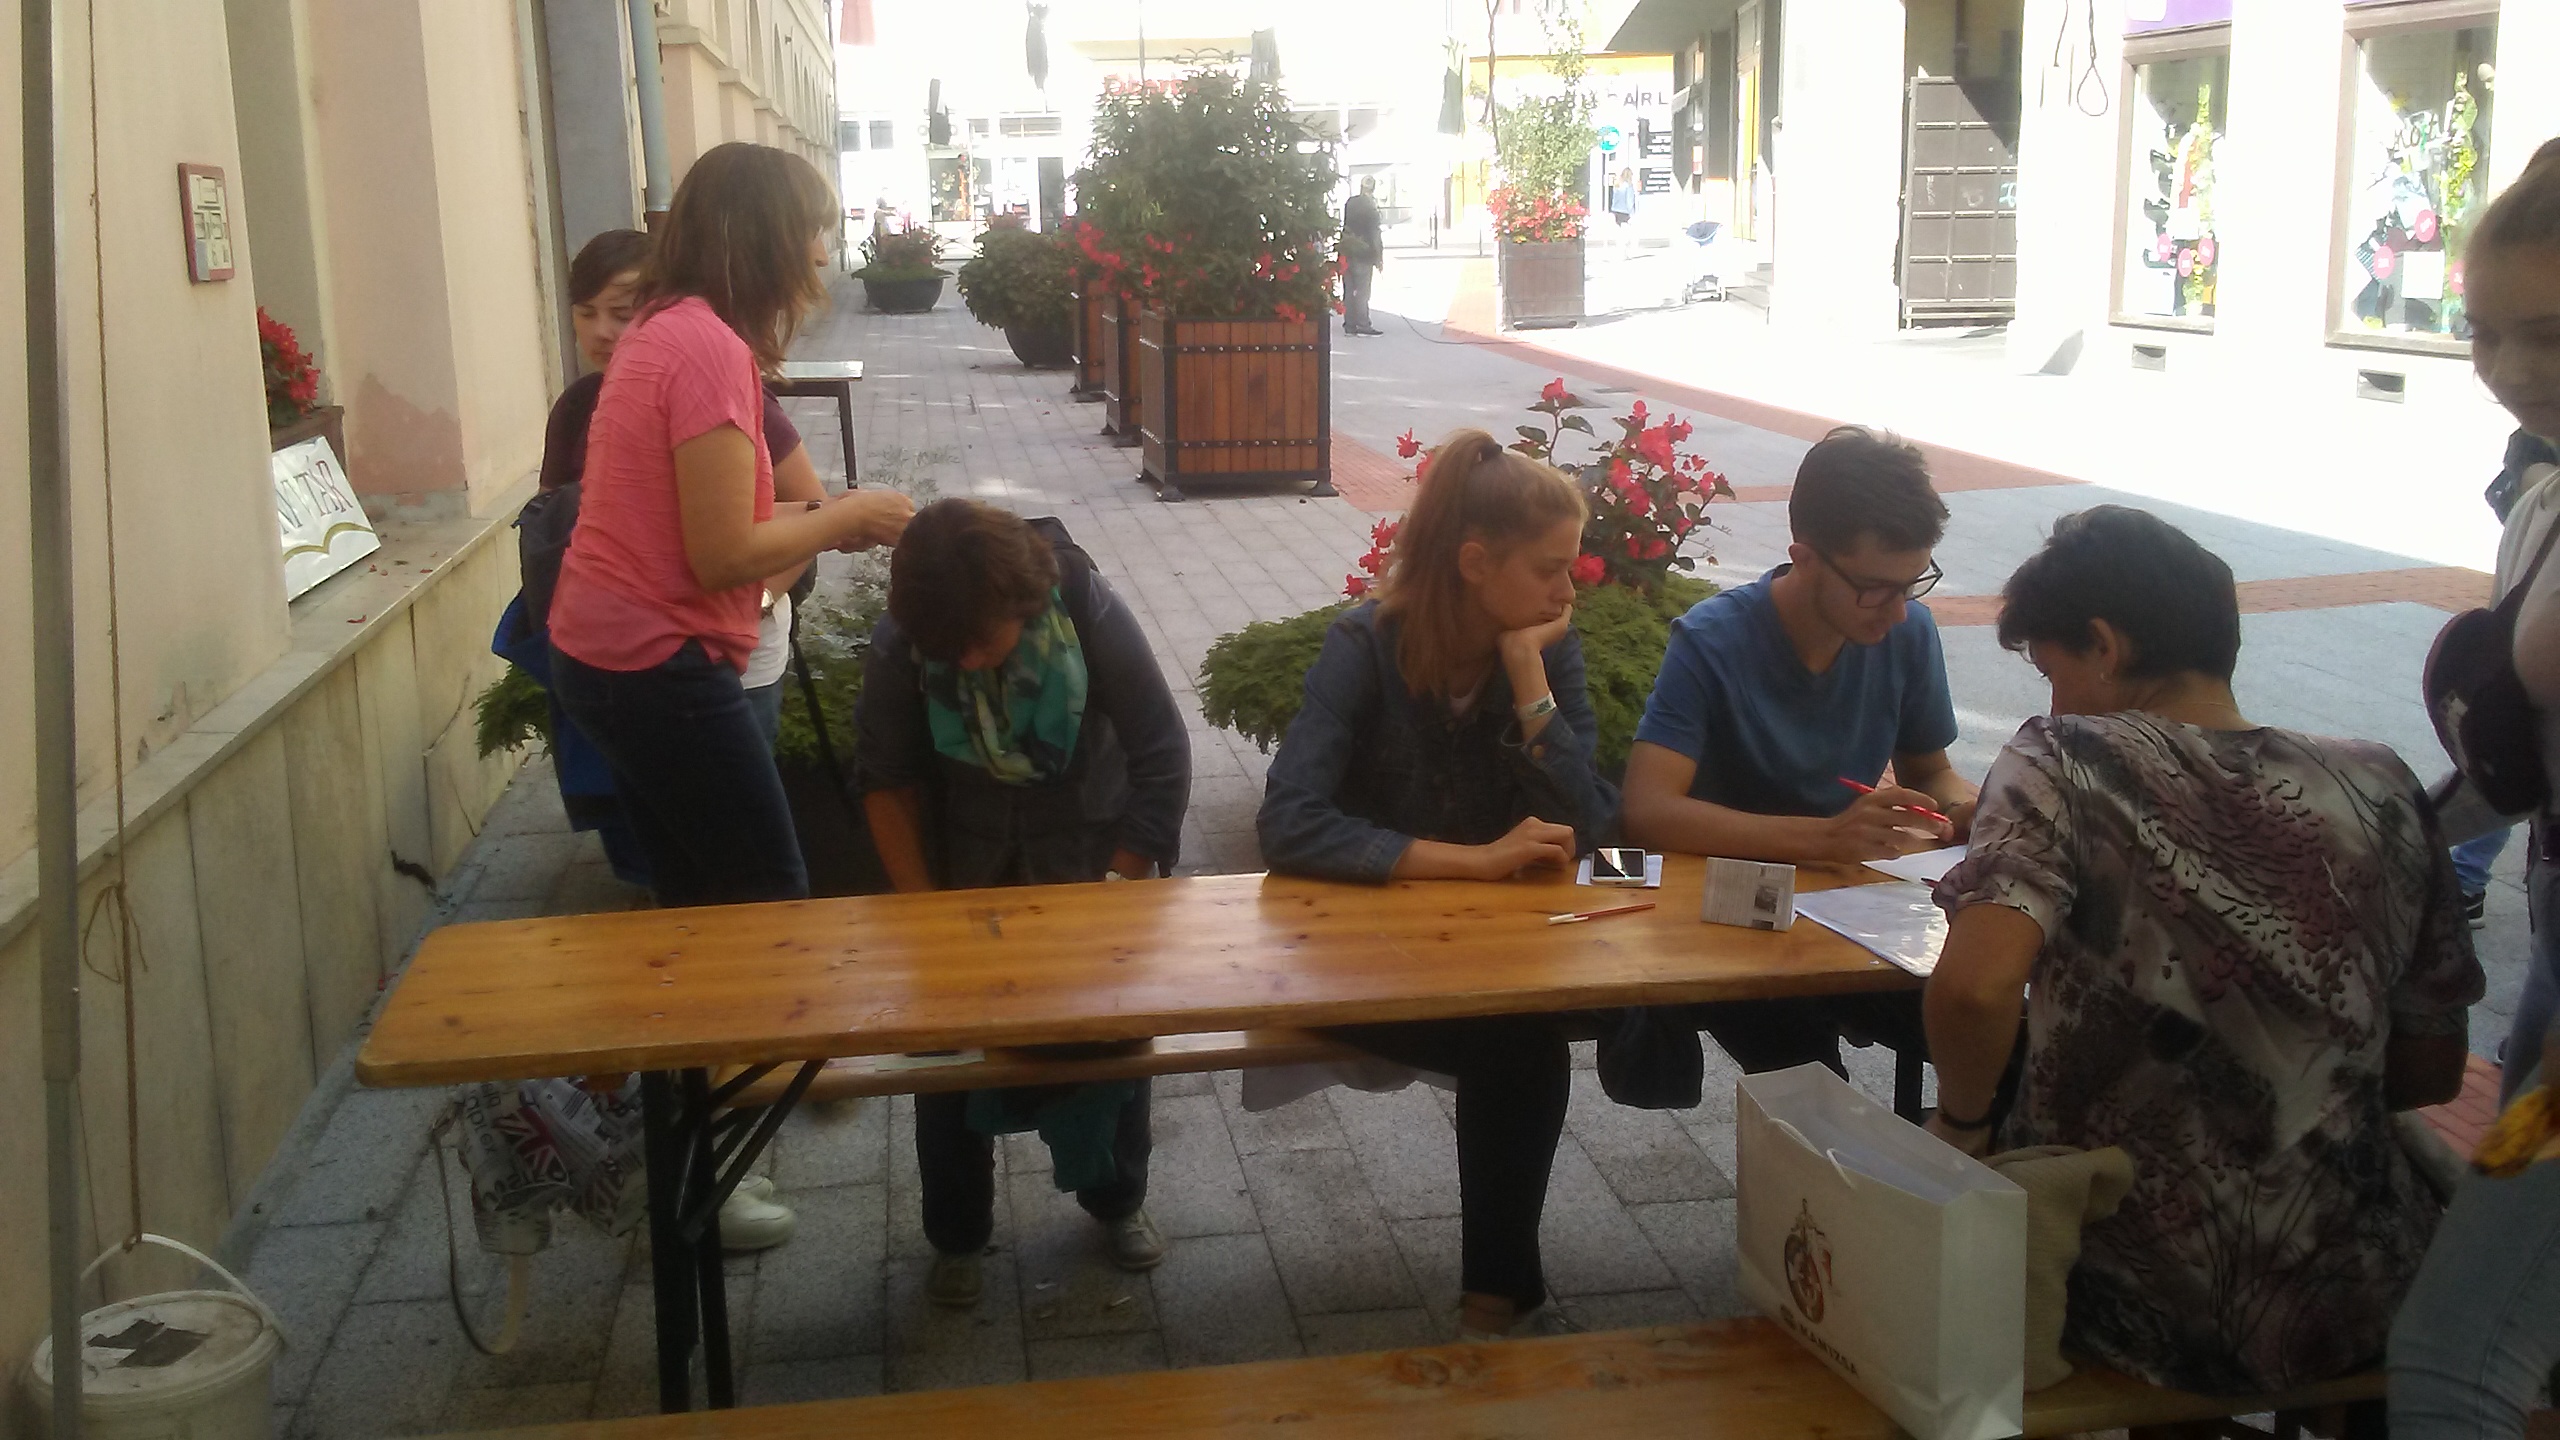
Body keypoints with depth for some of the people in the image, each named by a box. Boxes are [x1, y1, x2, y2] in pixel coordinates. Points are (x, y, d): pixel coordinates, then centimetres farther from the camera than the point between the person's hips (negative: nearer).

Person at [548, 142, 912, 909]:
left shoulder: (661, 330, 9)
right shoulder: (711, 346, -19)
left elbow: (691, 518, 7)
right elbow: (723, 558, -21)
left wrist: (822, 516, 5)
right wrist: (848, 516, -9)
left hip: (598, 653, 9)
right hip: (657, 669, -9)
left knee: (699, 902, 19)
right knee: (775, 903, 3)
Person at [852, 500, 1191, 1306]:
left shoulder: (1090, 613, -26)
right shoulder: (902, 646, -22)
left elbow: (1163, 758, -19)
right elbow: (884, 779, -9)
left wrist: (1117, 891, -19)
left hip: (1086, 855, 0)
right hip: (965, 869, 1)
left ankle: (1116, 1201, 31)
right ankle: (956, 1234, 20)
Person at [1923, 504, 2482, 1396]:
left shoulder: (2063, 763, -14)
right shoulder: (2381, 788, -1)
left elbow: (1973, 989, -30)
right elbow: (2432, 1074, 7)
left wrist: (1960, 1124, -11)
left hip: (2134, 1307, -4)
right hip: (2355, 1307, 4)